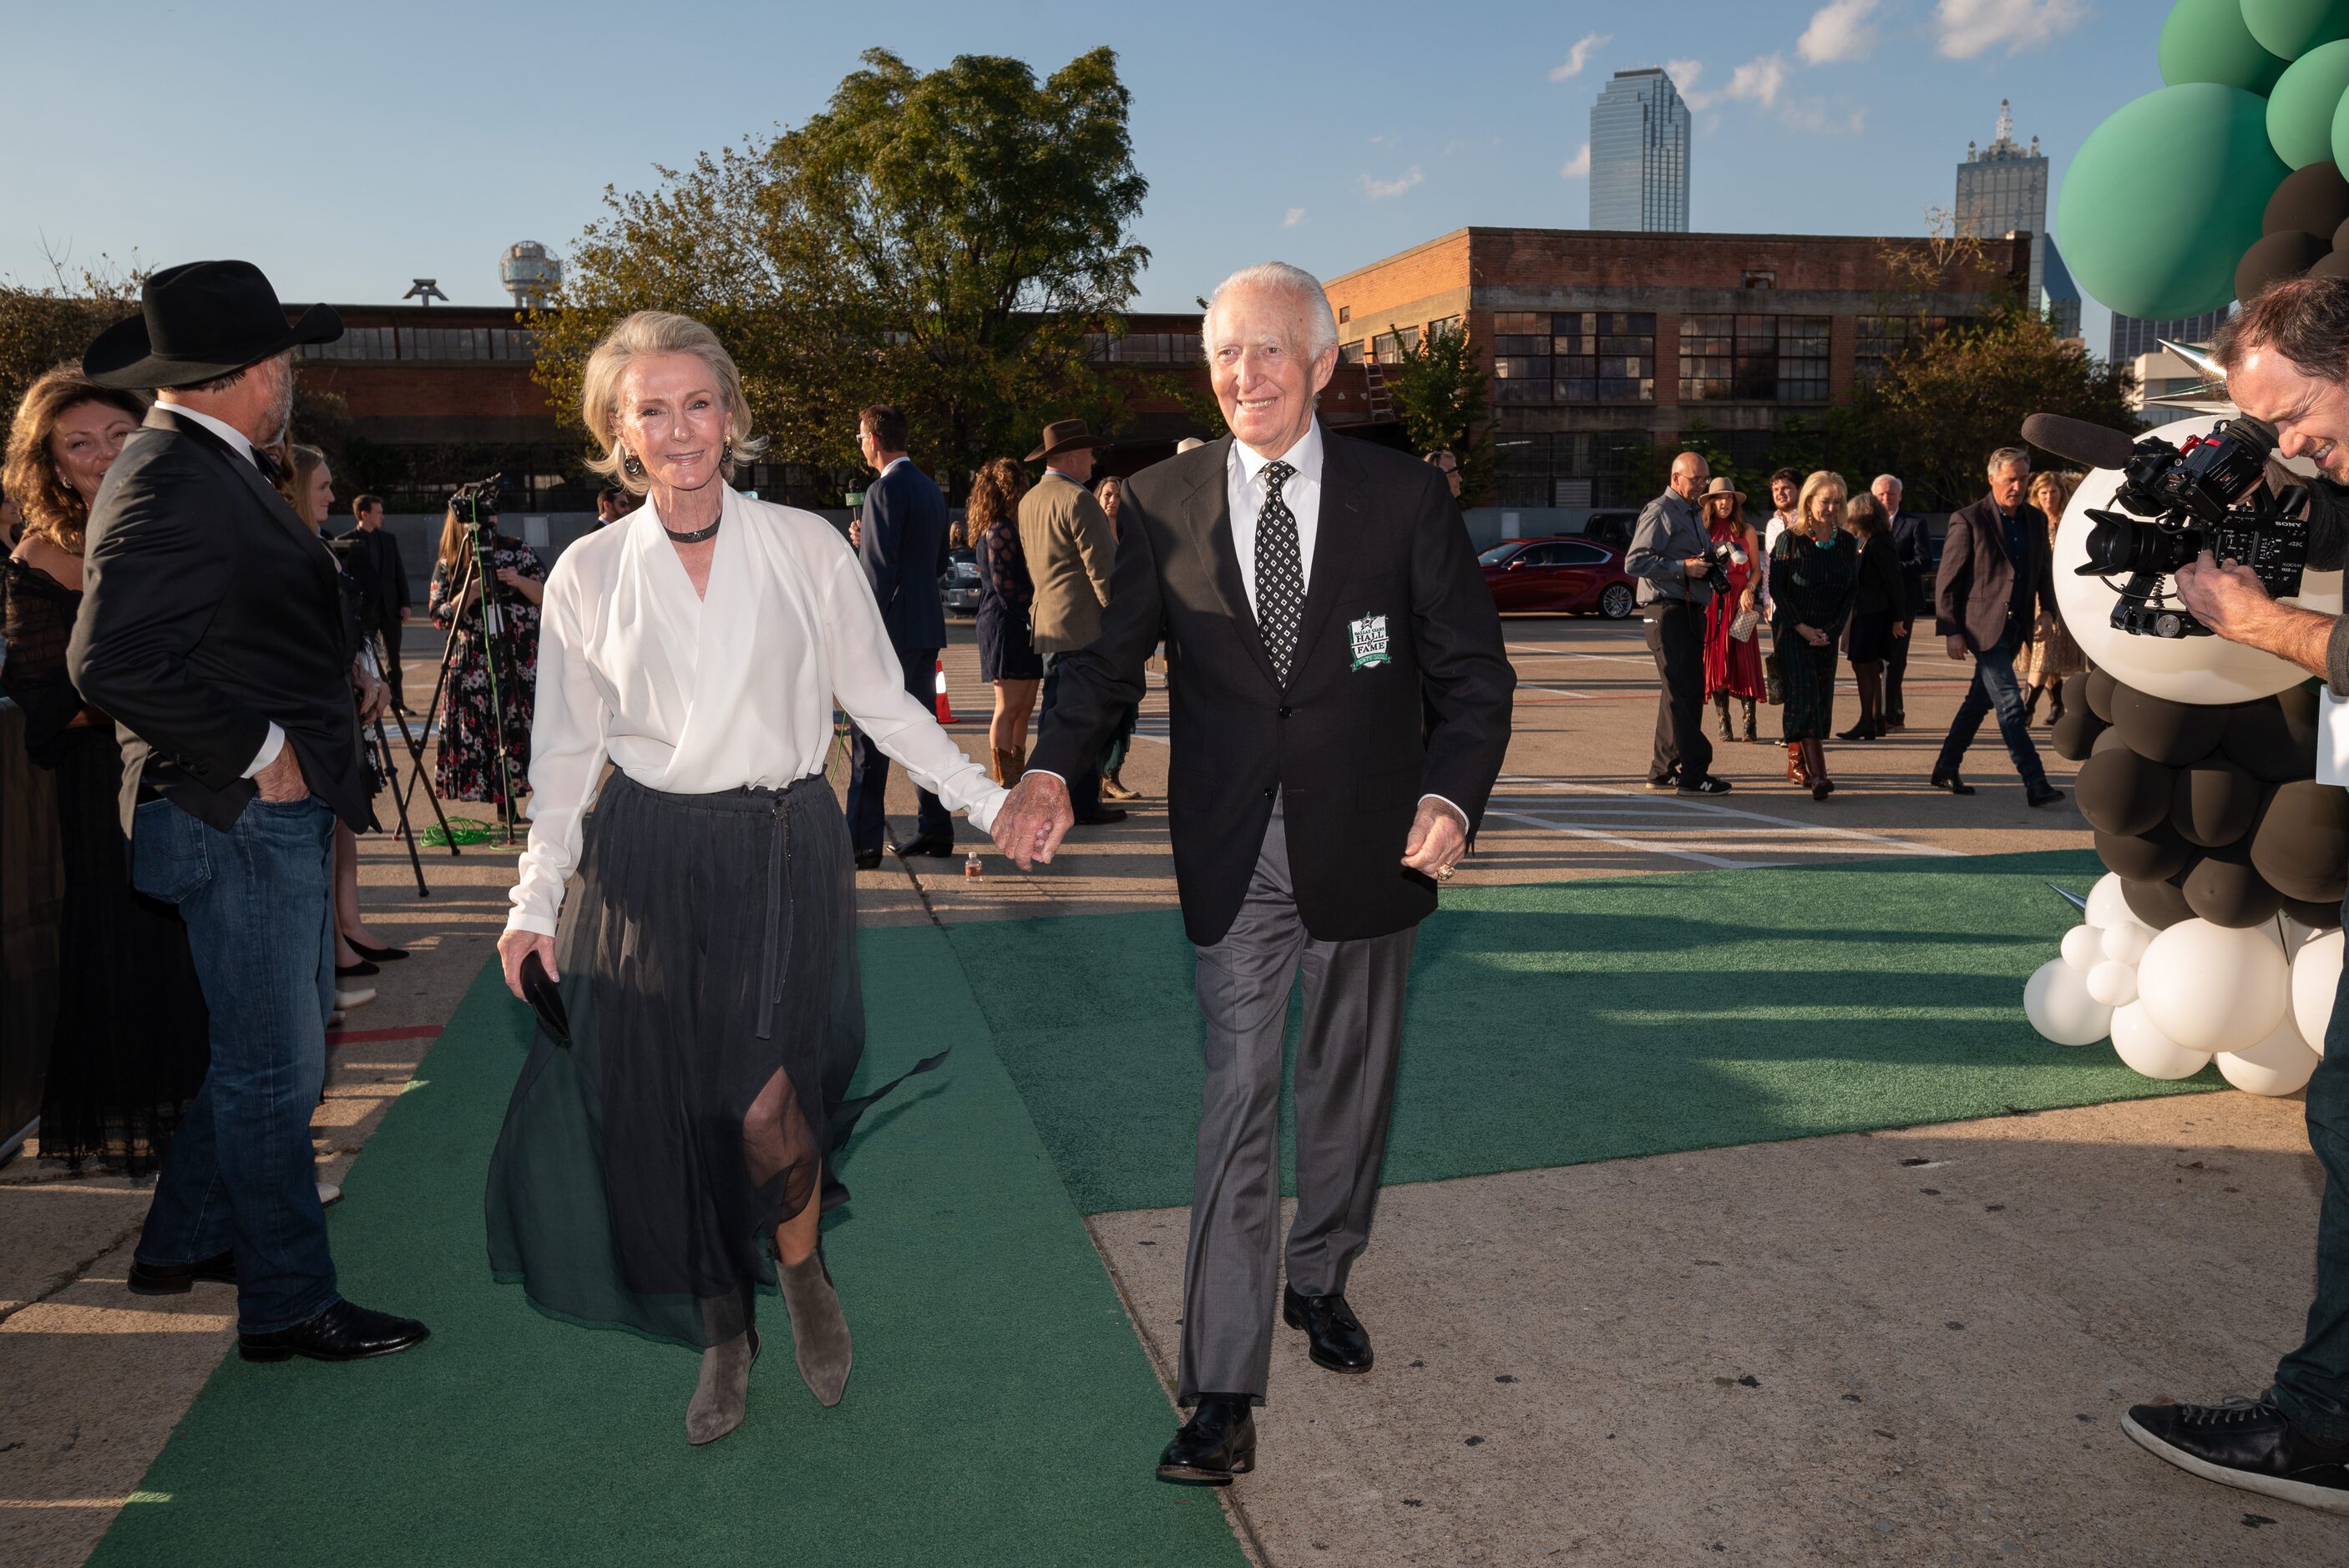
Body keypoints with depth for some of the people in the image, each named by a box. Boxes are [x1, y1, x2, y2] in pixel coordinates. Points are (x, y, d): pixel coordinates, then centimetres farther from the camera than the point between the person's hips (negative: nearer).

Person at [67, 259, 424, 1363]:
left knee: (269, 1048, 21)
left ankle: (185, 1242, 37)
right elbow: (114, 661, -26)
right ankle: (288, 1303, 15)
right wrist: (257, 753, -20)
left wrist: (327, 701, 13)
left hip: (279, 813, 10)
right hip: (240, 816, -10)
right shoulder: (170, 483, -18)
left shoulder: (208, 473, 13)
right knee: (273, 1065, 1)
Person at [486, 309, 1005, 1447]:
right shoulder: (589, 574, 4)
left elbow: (883, 704, 5)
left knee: (765, 1103, -12)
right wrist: (537, 900, 1)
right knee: (664, 1110, 2)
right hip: (646, 863, 2)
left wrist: (989, 801, -1)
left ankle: (803, 1273, 21)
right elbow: (567, 754, 7)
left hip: (785, 852, -1)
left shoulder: (806, 549, 1)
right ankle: (722, 1334, 26)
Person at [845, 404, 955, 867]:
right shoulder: (930, 489, 14)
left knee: (870, 740, -5)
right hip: (928, 628, 9)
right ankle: (935, 830, 17)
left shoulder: (885, 489, -13)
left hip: (893, 629, -9)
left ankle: (863, 842, -5)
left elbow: (880, 570, -18)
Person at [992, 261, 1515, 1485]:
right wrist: (1053, 770, -19)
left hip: (1367, 842, 1)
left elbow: (1472, 669, -3)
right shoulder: (1162, 503, -1)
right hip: (1233, 855, -1)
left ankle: (1320, 1278, 43)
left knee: (1347, 1081, 18)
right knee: (1237, 1101, -3)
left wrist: (1451, 795, -22)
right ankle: (1223, 1392, 5)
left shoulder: (1403, 496, -3)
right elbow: (1109, 654, 1)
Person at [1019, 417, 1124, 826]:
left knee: (1057, 712, 14)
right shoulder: (1078, 500, -14)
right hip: (1084, 625, -9)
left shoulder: (1028, 501, 15)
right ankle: (1082, 804, -1)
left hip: (1046, 623, 9)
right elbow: (1103, 568, -17)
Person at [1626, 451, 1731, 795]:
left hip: (1690, 610, 10)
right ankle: (1693, 775, -10)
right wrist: (1683, 567, -21)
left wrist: (1710, 561, 9)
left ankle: (1663, 771, 20)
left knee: (1679, 692, 12)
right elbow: (1634, 562, -17)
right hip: (1669, 611, -10)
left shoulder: (1692, 514, 22)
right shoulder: (1660, 512, -8)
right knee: (1684, 692, -11)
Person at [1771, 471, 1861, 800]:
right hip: (1792, 631, -5)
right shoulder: (1790, 540, -6)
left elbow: (1851, 590, 7)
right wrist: (1801, 627, -12)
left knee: (1821, 701, 5)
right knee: (1803, 696, -15)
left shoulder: (1846, 543, 5)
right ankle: (1817, 774, -24)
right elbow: (1776, 588, -6)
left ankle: (1796, 763, 19)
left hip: (1826, 634, 5)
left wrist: (1833, 629, -3)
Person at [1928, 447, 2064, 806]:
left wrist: (2047, 609, 4)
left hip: (2016, 627, 6)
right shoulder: (1968, 520, -8)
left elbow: (2044, 570, 19)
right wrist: (1951, 631, -11)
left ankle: (1945, 769, 25)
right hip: (1983, 625, -6)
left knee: (1980, 700, 13)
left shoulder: (2036, 519, 10)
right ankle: (2035, 784, -11)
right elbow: (1947, 582, -7)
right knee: (2010, 703, -10)